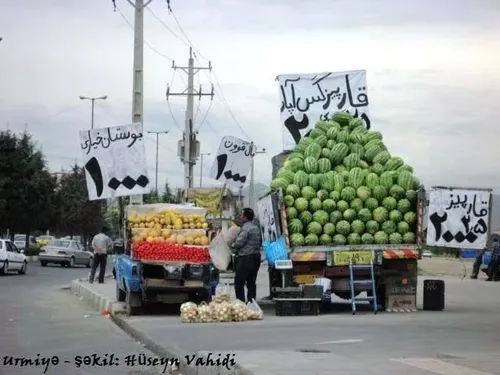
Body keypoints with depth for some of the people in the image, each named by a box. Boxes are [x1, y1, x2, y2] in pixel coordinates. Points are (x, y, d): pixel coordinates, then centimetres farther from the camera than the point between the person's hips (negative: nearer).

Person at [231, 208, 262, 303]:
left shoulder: (246, 228, -15)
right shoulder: (257, 228, 12)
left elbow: (239, 243, -19)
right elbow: (260, 242, 20)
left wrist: (232, 245, 0)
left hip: (245, 259, -9)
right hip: (256, 257, 9)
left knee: (239, 283, -4)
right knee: (251, 283, 13)